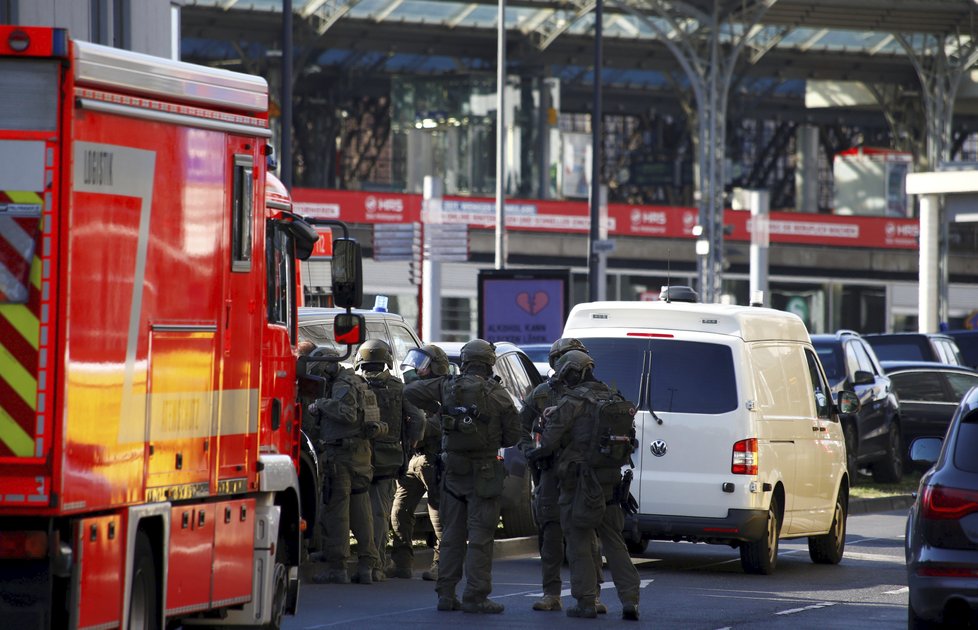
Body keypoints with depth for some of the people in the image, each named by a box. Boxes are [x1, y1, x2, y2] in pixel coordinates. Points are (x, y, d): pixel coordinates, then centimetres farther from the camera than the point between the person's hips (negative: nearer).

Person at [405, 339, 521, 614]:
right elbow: (513, 434, -5)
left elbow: (411, 391, 3)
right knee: (480, 535, -1)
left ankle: (446, 594, 13)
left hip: (453, 468, 4)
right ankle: (475, 596, -3)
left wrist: (436, 409, 10)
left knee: (452, 533, 13)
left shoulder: (448, 387, -1)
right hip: (484, 472, -4)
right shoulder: (497, 394, -9)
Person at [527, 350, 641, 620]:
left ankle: (586, 602, 1)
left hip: (580, 482, -6)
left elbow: (552, 437, -10)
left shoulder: (573, 401, -11)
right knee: (613, 541, 10)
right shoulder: (613, 399, 10)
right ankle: (630, 600, 2)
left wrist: (534, 454, 9)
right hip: (610, 481, 6)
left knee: (579, 543, 2)